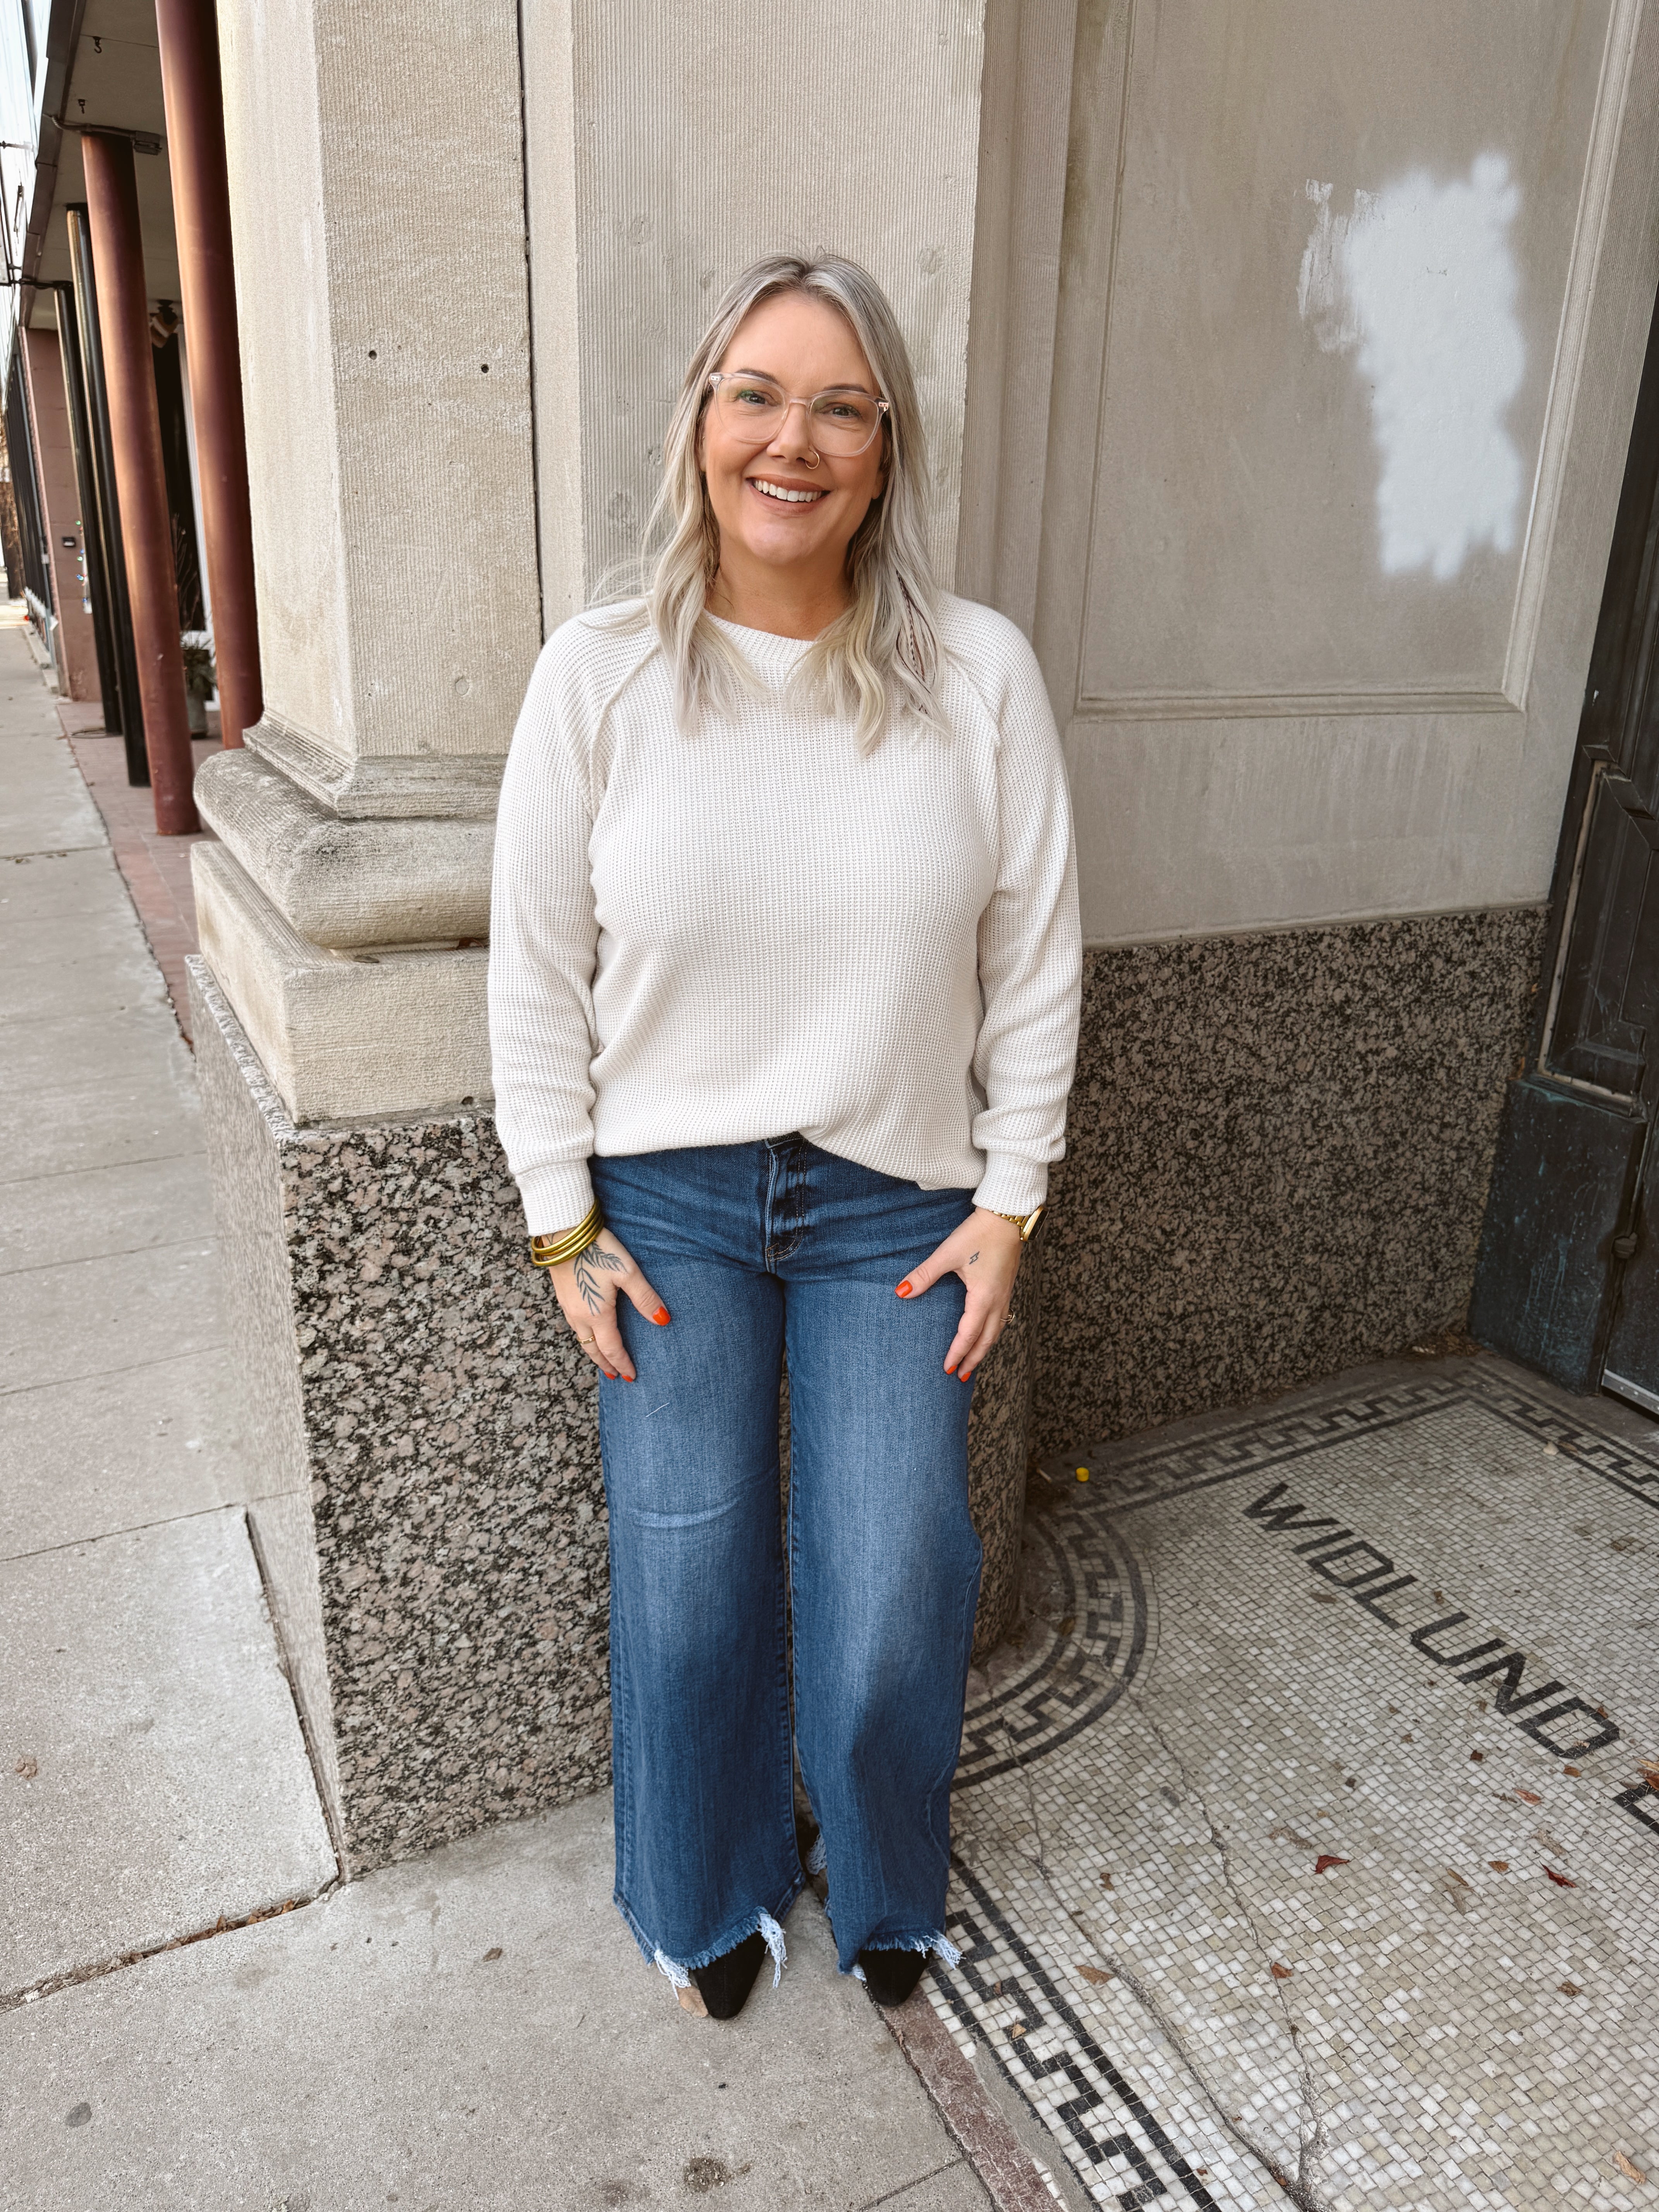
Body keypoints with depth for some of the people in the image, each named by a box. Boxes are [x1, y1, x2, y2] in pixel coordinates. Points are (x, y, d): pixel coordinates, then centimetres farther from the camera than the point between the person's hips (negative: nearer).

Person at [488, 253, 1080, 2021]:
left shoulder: (980, 676, -5)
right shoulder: (598, 677, -6)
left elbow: (1035, 962, 0)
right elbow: (539, 973, -1)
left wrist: (1008, 1205, -1)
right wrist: (564, 1225, -2)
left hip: (895, 1205, 1)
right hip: (667, 1196, 0)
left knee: (894, 1599, 4)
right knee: (688, 1588, 7)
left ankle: (886, 1886, 39)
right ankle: (707, 1895, 40)